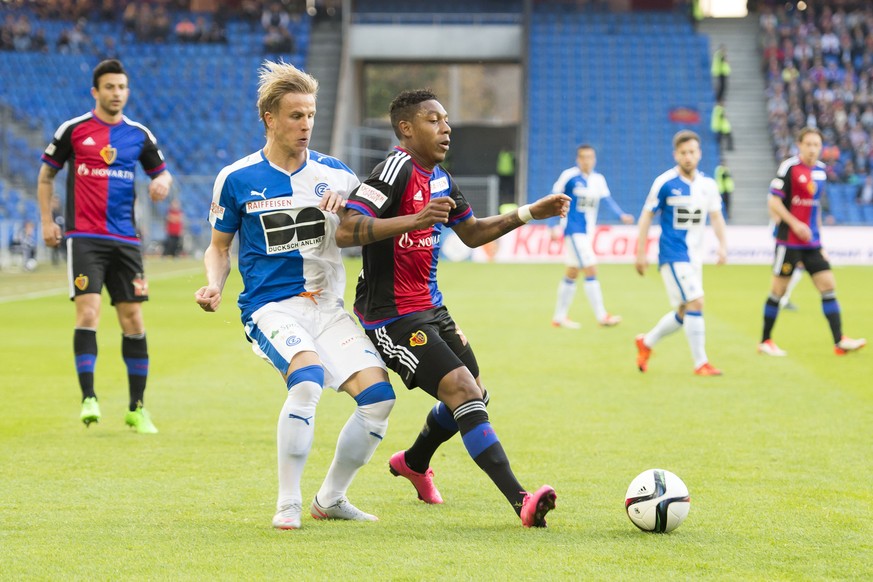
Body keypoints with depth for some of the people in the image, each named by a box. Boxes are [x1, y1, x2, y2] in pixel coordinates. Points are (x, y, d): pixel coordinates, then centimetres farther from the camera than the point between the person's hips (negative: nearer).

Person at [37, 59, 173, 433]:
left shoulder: (139, 134, 8)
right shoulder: (73, 130, 1)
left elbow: (162, 173, 18)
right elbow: (46, 175, 10)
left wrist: (163, 182, -6)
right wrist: (47, 221, 2)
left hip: (125, 240, 3)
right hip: (84, 237, -3)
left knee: (133, 319, 3)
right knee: (88, 311, -16)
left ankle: (136, 408, 12)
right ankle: (88, 399, -14)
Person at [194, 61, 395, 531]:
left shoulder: (333, 173, 7)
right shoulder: (236, 179, 2)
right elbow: (219, 246, 13)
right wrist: (214, 284, -7)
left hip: (327, 305, 4)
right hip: (270, 306, -4)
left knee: (378, 395, -13)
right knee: (307, 380, -32)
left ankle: (330, 499, 9)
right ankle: (287, 503, -19)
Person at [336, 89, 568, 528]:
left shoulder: (439, 179, 12)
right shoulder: (396, 170, -18)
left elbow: (472, 234, 26)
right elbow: (346, 231, -28)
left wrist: (531, 213, 19)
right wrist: (413, 220, -39)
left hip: (430, 309, 10)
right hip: (392, 317, -10)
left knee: (475, 397, 17)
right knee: (463, 391, -20)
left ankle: (414, 462, 45)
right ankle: (520, 501, -25)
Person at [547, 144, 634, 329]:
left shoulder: (598, 179, 6)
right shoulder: (569, 176, -11)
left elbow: (607, 199, -4)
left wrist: (622, 215, -21)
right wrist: (554, 226, -9)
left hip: (588, 231, 7)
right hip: (573, 230, -7)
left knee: (572, 273, 14)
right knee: (591, 270, -14)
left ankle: (559, 317, 23)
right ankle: (601, 316, -12)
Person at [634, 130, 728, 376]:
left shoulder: (708, 185, 4)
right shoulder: (665, 183, -10)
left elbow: (716, 216, 12)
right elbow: (647, 215, -5)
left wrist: (722, 244, -4)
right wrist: (641, 252, -7)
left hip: (695, 255, 6)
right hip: (673, 255, -6)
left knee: (684, 313, 12)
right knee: (695, 303, -16)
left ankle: (646, 343, 34)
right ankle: (700, 363, -8)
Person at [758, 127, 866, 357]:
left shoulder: (820, 170, 11)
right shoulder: (789, 167, -10)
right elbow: (773, 202, -13)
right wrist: (795, 224, -22)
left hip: (812, 243, 6)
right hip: (789, 241, -6)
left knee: (828, 286, -1)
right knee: (778, 290, 1)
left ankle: (839, 341, -1)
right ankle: (765, 342, 12)